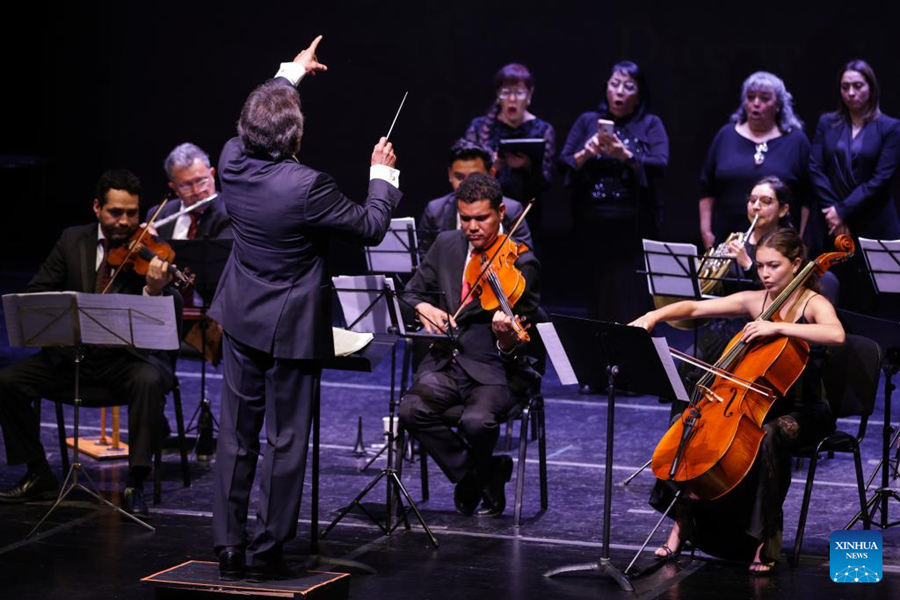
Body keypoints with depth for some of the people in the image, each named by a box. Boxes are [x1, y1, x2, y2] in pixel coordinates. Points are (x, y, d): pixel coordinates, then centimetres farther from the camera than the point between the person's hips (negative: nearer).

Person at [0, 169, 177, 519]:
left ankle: (135, 485, -27)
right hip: (72, 352, 4)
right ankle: (39, 476, 1)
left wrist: (155, 291, -39)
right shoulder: (73, 241, 5)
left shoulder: (149, 251, -6)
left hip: (128, 355, -4)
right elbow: (34, 293, 6)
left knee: (149, 380, -36)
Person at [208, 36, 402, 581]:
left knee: (237, 434, 11)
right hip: (292, 326, -6)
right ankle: (267, 551, 9)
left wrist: (290, 73, 31)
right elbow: (372, 226, -11)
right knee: (286, 440, 4)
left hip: (241, 320, 6)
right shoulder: (306, 186, -25)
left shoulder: (233, 161, -7)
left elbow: (256, 120, 17)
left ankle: (230, 546, 15)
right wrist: (383, 174, 5)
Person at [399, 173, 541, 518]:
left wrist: (507, 336, -38)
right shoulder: (446, 245, 6)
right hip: (447, 361, 4)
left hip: (496, 369, -4)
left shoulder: (520, 264, -10)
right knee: (411, 410, -25)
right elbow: (412, 293, 15)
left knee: (477, 420, -33)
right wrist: (424, 309, -9)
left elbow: (518, 346, -13)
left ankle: (482, 480, 2)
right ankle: (473, 476, -3)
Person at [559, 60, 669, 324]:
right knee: (596, 301, 1)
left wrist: (625, 156, -23)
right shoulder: (587, 121, 14)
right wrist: (585, 154, -14)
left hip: (633, 226, -2)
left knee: (629, 303, -6)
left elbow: (660, 166, -8)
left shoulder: (650, 125, 9)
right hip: (592, 226, 2)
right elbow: (563, 164, 6)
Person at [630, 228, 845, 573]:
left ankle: (765, 540, -28)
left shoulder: (814, 304, -9)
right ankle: (682, 523, -5)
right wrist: (654, 316, -13)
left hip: (805, 411, -5)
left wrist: (778, 327, -37)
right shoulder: (754, 301, 6)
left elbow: (836, 335, -33)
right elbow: (694, 309, 5)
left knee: (768, 436, -37)